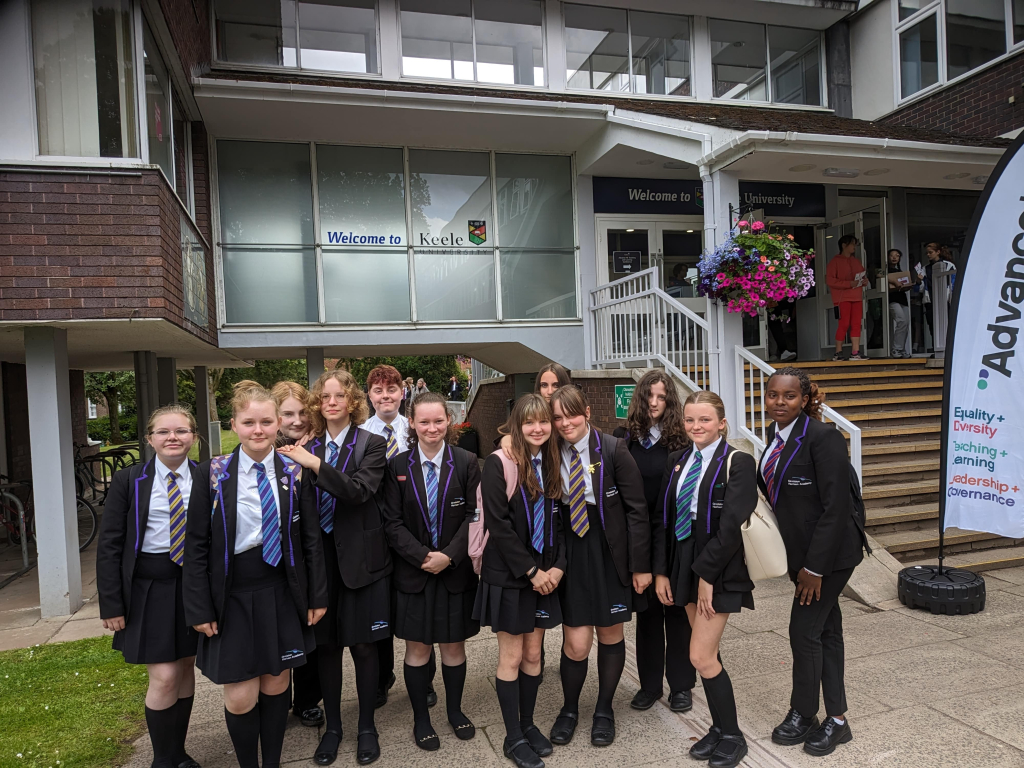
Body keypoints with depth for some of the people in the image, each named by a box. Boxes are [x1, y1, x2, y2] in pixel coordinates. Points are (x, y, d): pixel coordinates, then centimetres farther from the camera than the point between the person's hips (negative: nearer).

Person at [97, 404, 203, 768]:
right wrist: (112, 604, -6)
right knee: (164, 676, -3)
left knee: (186, 669, 13)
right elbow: (109, 545, -3)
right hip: (148, 588, -2)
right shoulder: (128, 481, -4)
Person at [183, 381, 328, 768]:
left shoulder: (295, 472, -3)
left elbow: (311, 540, 2)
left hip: (282, 594, 2)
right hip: (232, 597, -1)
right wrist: (199, 608, -6)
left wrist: (317, 596, 2)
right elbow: (197, 546, -4)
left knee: (276, 684, 13)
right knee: (240, 696, 4)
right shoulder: (213, 473, -7)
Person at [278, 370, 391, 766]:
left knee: (362, 644, 8)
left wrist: (314, 465, -26)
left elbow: (360, 490, -21)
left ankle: (367, 727, 28)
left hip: (359, 557, -3)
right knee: (326, 644, 13)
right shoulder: (308, 448, 6)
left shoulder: (371, 444, -5)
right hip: (319, 557, 3)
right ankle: (332, 726, 32)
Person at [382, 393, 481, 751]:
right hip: (413, 571, 0)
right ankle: (420, 718, 29)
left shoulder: (466, 462, -5)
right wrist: (423, 557, -15)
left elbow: (474, 515, -6)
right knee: (417, 647, 10)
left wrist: (449, 556, -16)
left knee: (454, 644, 13)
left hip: (456, 570, 0)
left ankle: (455, 710, 35)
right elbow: (393, 522, -4)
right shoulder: (398, 466, -2)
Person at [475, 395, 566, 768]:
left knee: (533, 654, 14)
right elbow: (498, 524, -17)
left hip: (544, 575, 5)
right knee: (512, 657, 6)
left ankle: (528, 723, 31)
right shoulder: (499, 463, -13)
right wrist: (530, 571, -15)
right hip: (509, 575, -5)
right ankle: (513, 737, 21)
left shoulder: (552, 464, 5)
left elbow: (559, 522, 8)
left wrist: (557, 566, -5)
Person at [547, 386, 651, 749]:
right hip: (570, 555, 1)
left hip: (611, 555, -1)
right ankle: (569, 709, 28)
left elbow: (637, 509, -8)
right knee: (576, 644, 0)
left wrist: (640, 565, -8)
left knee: (610, 634, 13)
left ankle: (604, 710, 35)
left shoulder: (612, 450, -11)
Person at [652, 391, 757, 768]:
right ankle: (719, 728, 30)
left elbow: (732, 525, -17)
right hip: (684, 564, 6)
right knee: (708, 653, 14)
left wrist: (706, 573, -17)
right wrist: (661, 570, 2)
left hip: (719, 568, -6)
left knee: (701, 655, -5)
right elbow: (663, 517, 7)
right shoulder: (677, 461, 7)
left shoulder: (738, 462, -11)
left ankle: (731, 736, 16)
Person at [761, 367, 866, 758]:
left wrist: (815, 566, -20)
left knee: (804, 631, -1)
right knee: (826, 630, 16)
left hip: (829, 554, -8)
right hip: (802, 553, 8)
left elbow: (836, 507, -22)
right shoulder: (774, 435, 4)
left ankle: (803, 716, 20)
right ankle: (836, 719, 29)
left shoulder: (823, 437, -20)